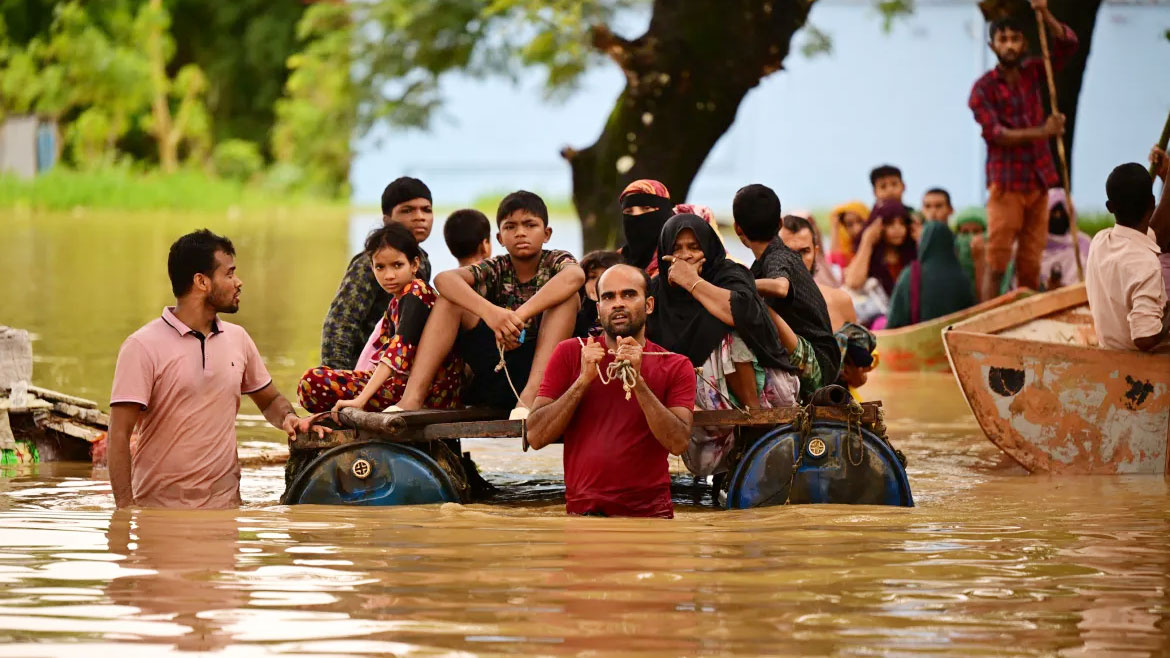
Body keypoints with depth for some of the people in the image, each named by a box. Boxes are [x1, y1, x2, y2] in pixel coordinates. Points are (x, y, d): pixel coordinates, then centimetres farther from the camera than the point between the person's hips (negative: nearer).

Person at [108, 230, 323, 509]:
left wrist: (287, 418, 1)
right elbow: (119, 435, -11)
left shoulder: (237, 338, 11)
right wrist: (124, 508, -20)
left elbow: (269, 399, 25)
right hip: (159, 507, -4)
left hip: (224, 504, 4)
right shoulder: (143, 347, -7)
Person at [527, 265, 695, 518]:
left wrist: (637, 380, -13)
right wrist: (584, 380, -7)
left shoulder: (675, 367, 8)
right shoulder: (570, 353, 9)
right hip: (583, 512, 0)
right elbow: (536, 437, 1)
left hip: (650, 514, 0)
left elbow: (679, 443, -7)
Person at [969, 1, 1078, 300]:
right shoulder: (983, 89, -5)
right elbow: (995, 133, -15)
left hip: (1037, 181, 5)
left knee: (1031, 265, 5)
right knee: (997, 263, -9)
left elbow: (1068, 45, 4)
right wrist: (1041, 132, -24)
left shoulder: (1032, 73, 10)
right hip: (1005, 184, -5)